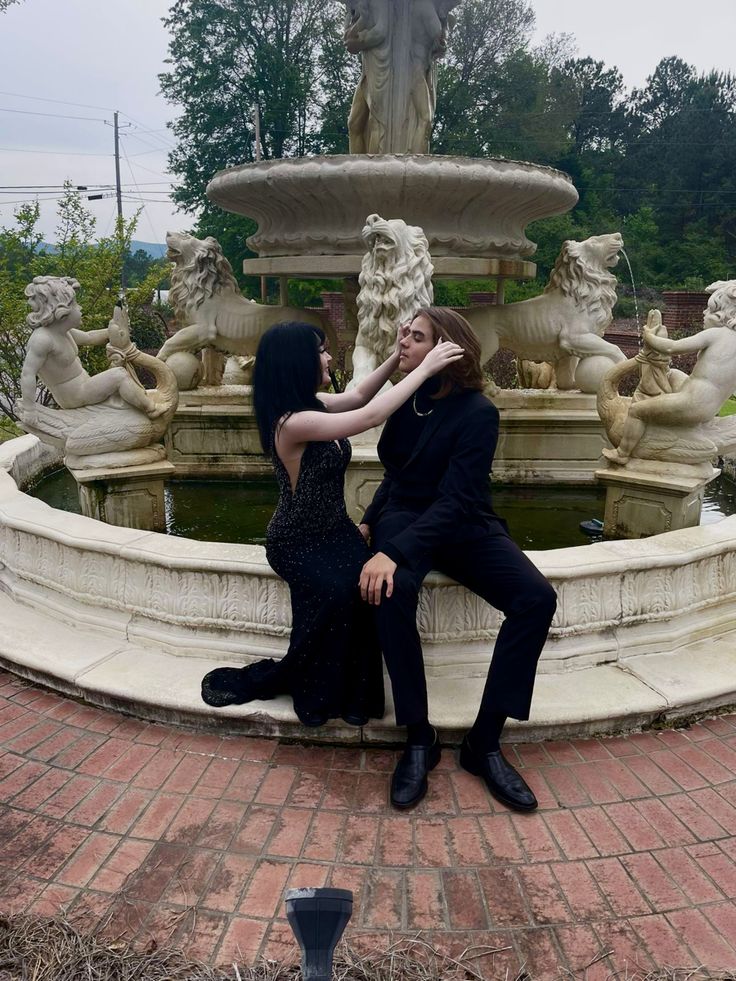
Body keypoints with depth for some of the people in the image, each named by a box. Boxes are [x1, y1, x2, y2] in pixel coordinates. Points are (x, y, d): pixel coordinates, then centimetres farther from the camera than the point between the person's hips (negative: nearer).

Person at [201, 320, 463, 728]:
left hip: (332, 528, 7)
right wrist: (425, 368, -23)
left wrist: (398, 356, 7)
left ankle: (352, 692, -12)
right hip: (297, 541, -7)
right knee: (336, 590, -32)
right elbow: (369, 416, -29)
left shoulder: (311, 404, 1)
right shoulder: (292, 422, -25)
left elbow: (356, 397, 18)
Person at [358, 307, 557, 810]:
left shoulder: (478, 412, -12)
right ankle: (419, 738, -20)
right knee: (392, 593, -34)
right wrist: (370, 523, 4)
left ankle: (484, 742, -18)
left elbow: (455, 500, -22)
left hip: (465, 526, -2)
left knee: (537, 598, -28)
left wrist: (394, 552, -33)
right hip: (404, 516, 2)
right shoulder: (407, 398, 5)